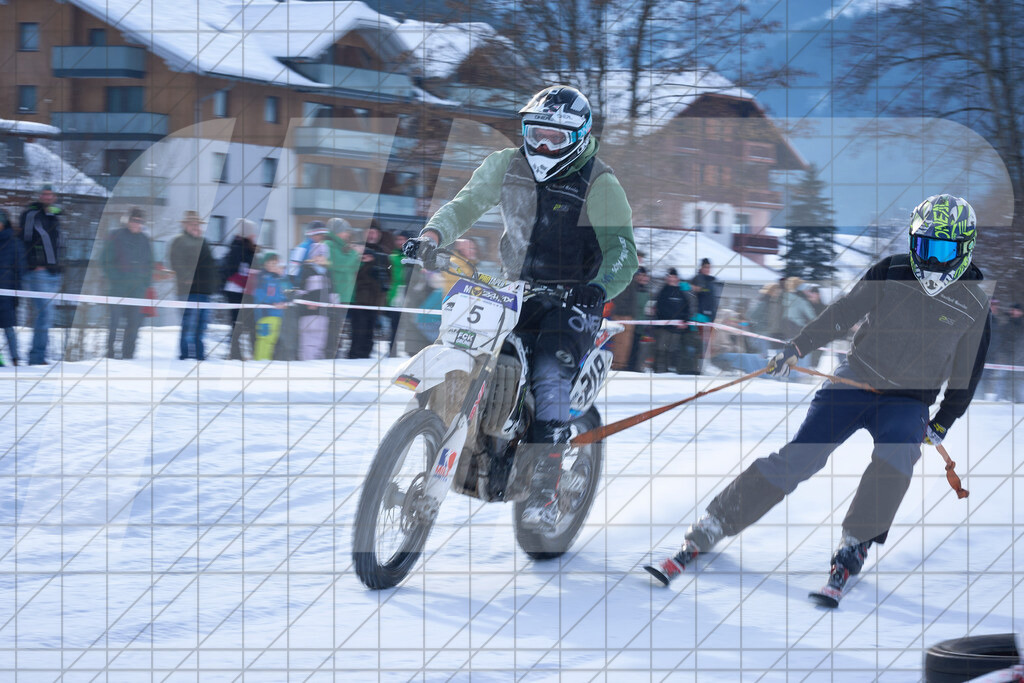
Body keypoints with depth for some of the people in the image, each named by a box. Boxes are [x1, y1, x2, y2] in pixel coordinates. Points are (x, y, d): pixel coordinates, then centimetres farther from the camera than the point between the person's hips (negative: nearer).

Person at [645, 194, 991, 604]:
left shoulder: (974, 304, -2)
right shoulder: (891, 273, -1)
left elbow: (967, 372, 9)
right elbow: (843, 313, 8)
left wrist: (942, 425, 9)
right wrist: (797, 347, 2)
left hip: (907, 402, 0)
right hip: (855, 383, 0)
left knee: (896, 456, -34)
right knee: (798, 459, -14)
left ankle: (853, 547, -23)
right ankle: (708, 530, -10)